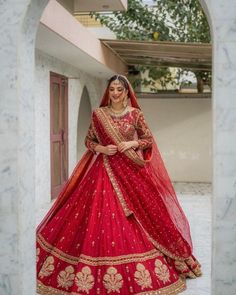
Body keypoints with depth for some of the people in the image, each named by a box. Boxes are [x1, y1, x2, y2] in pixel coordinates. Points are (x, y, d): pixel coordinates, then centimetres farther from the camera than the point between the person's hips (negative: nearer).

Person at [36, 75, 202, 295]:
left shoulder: (135, 114, 3)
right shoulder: (98, 113, 4)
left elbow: (149, 140, 6)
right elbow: (89, 141, 9)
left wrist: (131, 144, -11)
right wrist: (101, 149, -10)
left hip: (131, 170, 0)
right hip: (104, 169, 0)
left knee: (136, 221, -1)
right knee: (100, 216, -3)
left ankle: (135, 273, 14)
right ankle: (98, 274, 10)